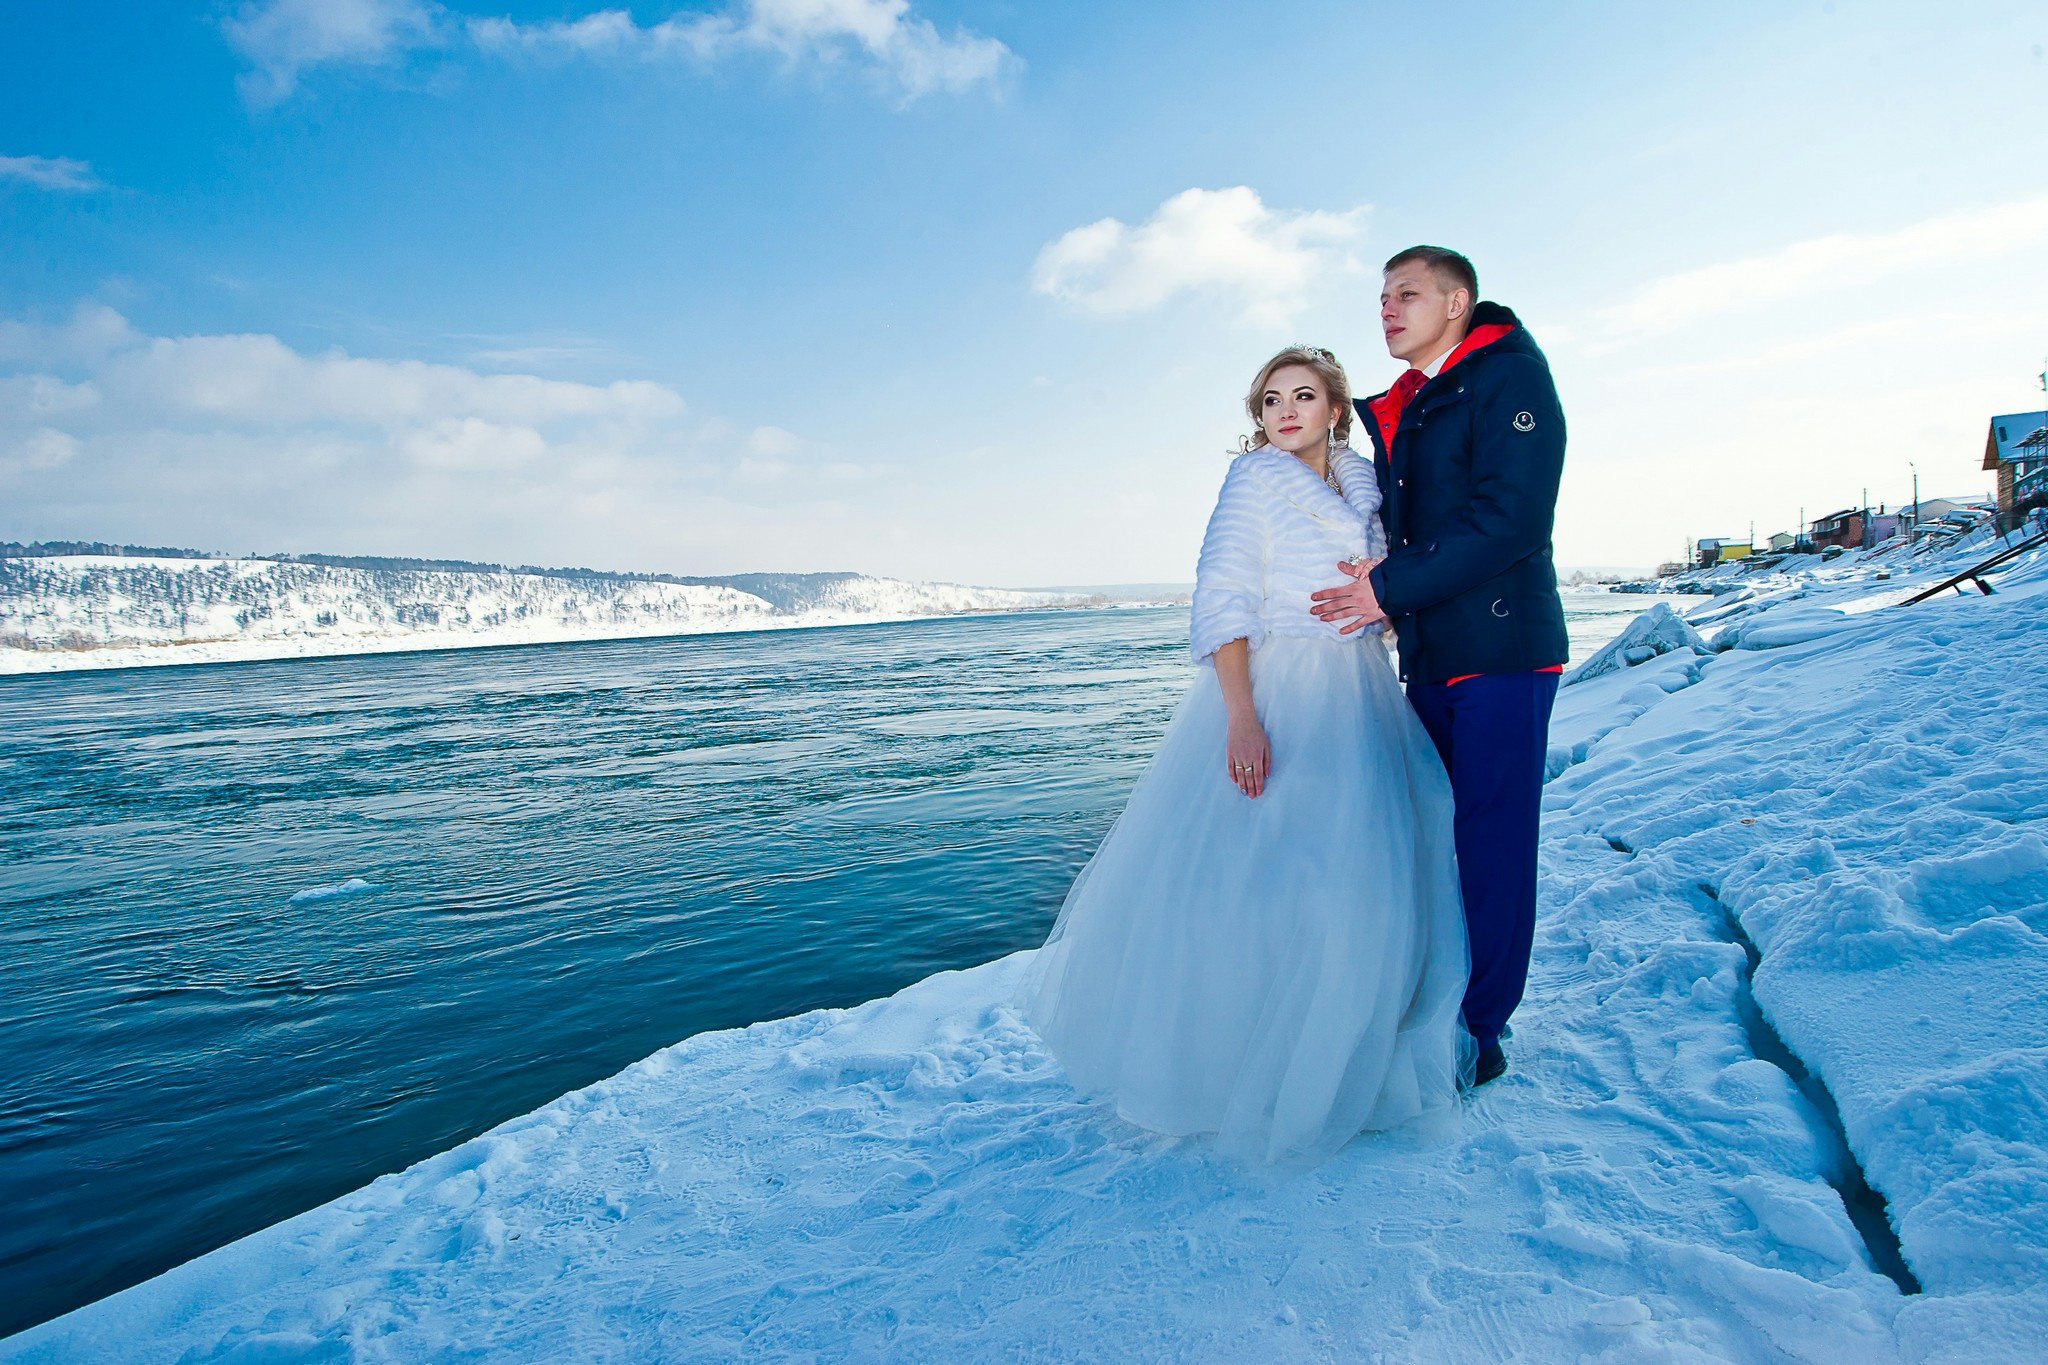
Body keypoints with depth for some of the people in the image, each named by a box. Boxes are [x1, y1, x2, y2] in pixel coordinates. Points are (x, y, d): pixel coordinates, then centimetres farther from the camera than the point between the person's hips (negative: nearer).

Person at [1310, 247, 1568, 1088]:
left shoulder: (1510, 374, -4)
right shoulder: (1398, 410, 20)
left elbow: (1509, 515, -17)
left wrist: (1393, 587, -15)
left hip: (1500, 648, -7)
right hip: (1429, 654, 8)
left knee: (1491, 840, -3)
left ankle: (1479, 1031, 7)